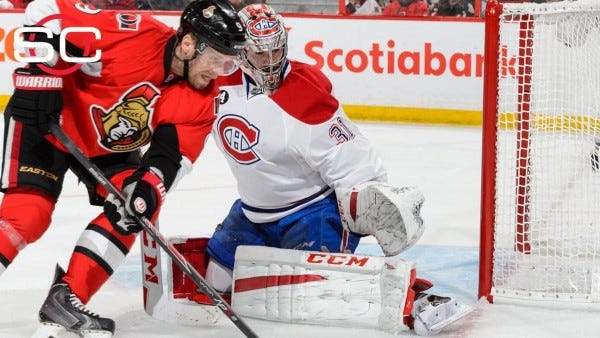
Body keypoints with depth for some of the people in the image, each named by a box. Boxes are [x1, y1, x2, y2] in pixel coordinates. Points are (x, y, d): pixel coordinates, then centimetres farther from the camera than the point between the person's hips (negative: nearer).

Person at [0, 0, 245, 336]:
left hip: (106, 147, 7)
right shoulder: (133, 35, -33)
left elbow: (174, 154, -11)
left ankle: (66, 298, -1)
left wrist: (149, 186, -31)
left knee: (135, 210, -7)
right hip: (48, 120, -7)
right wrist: (39, 76, -32)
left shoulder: (201, 98, -13)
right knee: (29, 213, -19)